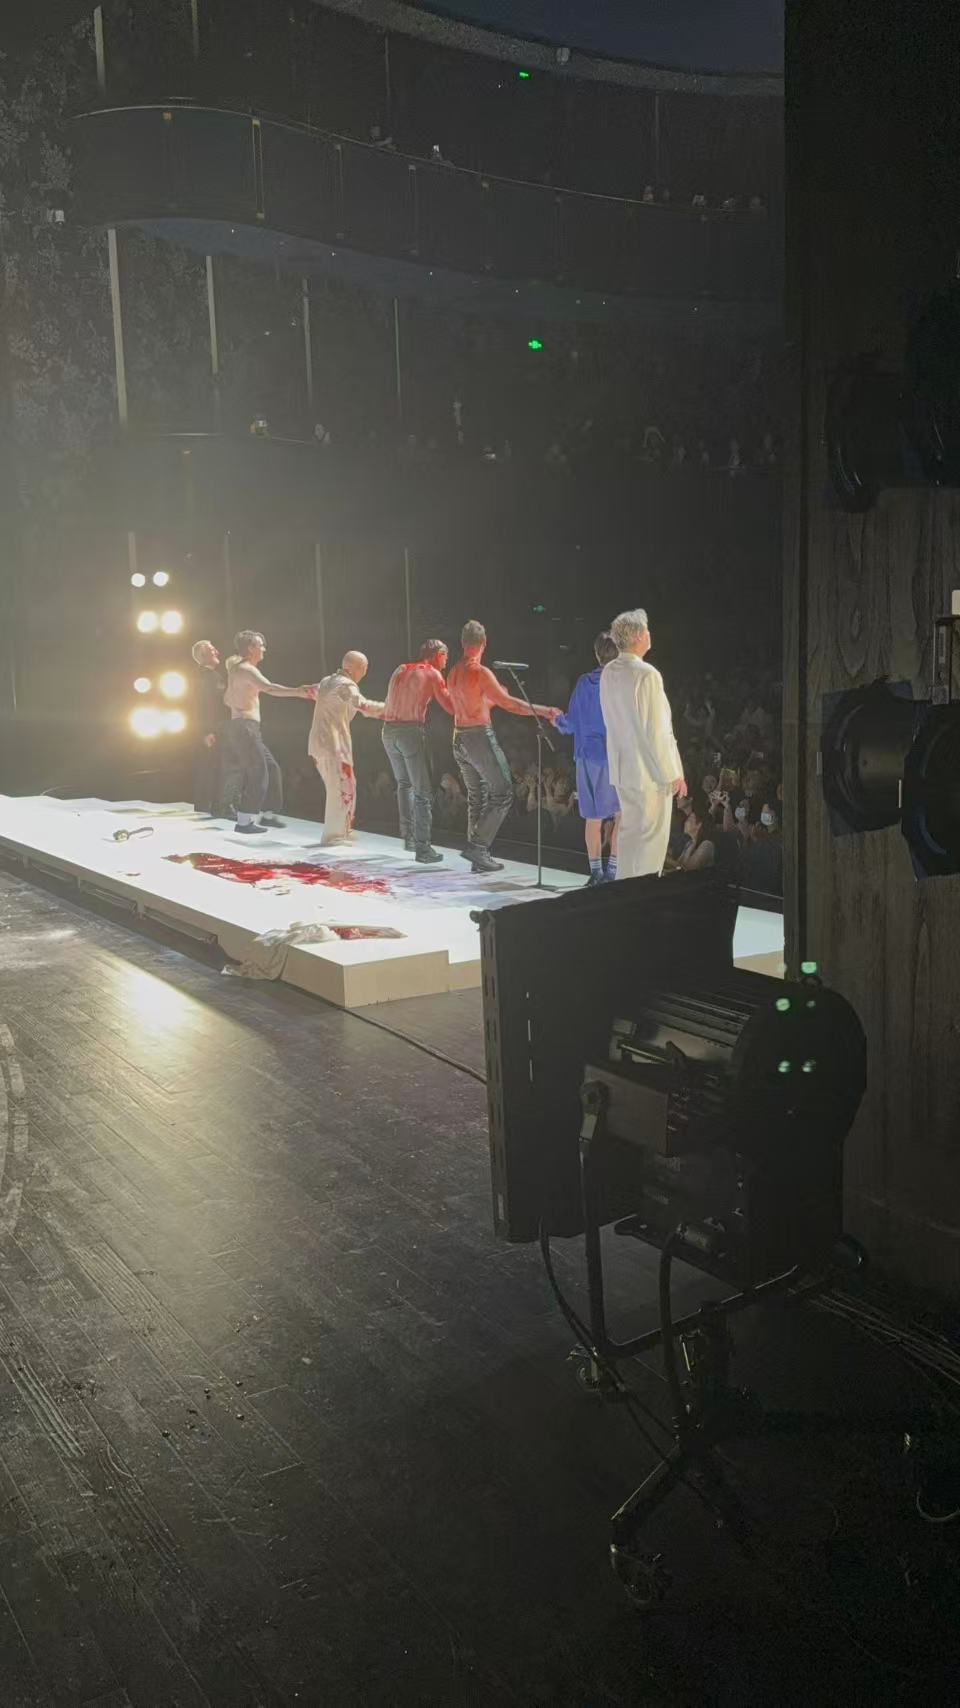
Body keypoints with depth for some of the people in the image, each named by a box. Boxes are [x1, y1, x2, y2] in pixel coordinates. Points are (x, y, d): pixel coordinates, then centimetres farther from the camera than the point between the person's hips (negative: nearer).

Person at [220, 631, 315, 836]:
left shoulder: (237, 670, 18)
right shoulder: (247, 670, -13)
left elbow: (227, 699, 28)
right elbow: (269, 688, -32)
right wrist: (298, 692, -40)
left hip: (244, 727, 10)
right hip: (245, 727, -10)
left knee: (271, 768, 13)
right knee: (258, 773, -9)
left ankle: (267, 814, 18)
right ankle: (244, 821, -7)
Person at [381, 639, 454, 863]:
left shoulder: (400, 670, 18)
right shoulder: (432, 674, 1)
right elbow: (451, 707, -5)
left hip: (389, 730, 6)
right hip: (412, 730, -6)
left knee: (404, 783, 24)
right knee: (423, 791, -3)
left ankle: (408, 837, 21)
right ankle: (422, 848, -9)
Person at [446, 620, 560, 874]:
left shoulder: (453, 673, 10)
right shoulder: (480, 672, -15)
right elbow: (508, 703, -20)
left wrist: (491, 698, 31)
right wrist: (544, 711, -18)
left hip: (459, 739, 8)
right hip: (480, 736, -8)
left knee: (476, 797, 14)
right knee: (502, 795, -1)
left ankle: (479, 857, 14)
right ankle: (477, 846, -8)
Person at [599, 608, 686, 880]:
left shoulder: (608, 673, 5)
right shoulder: (646, 675, -19)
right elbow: (656, 730, -19)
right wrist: (673, 774, -13)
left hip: (621, 766, 8)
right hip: (649, 770, -8)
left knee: (630, 831, 17)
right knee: (652, 836, 0)